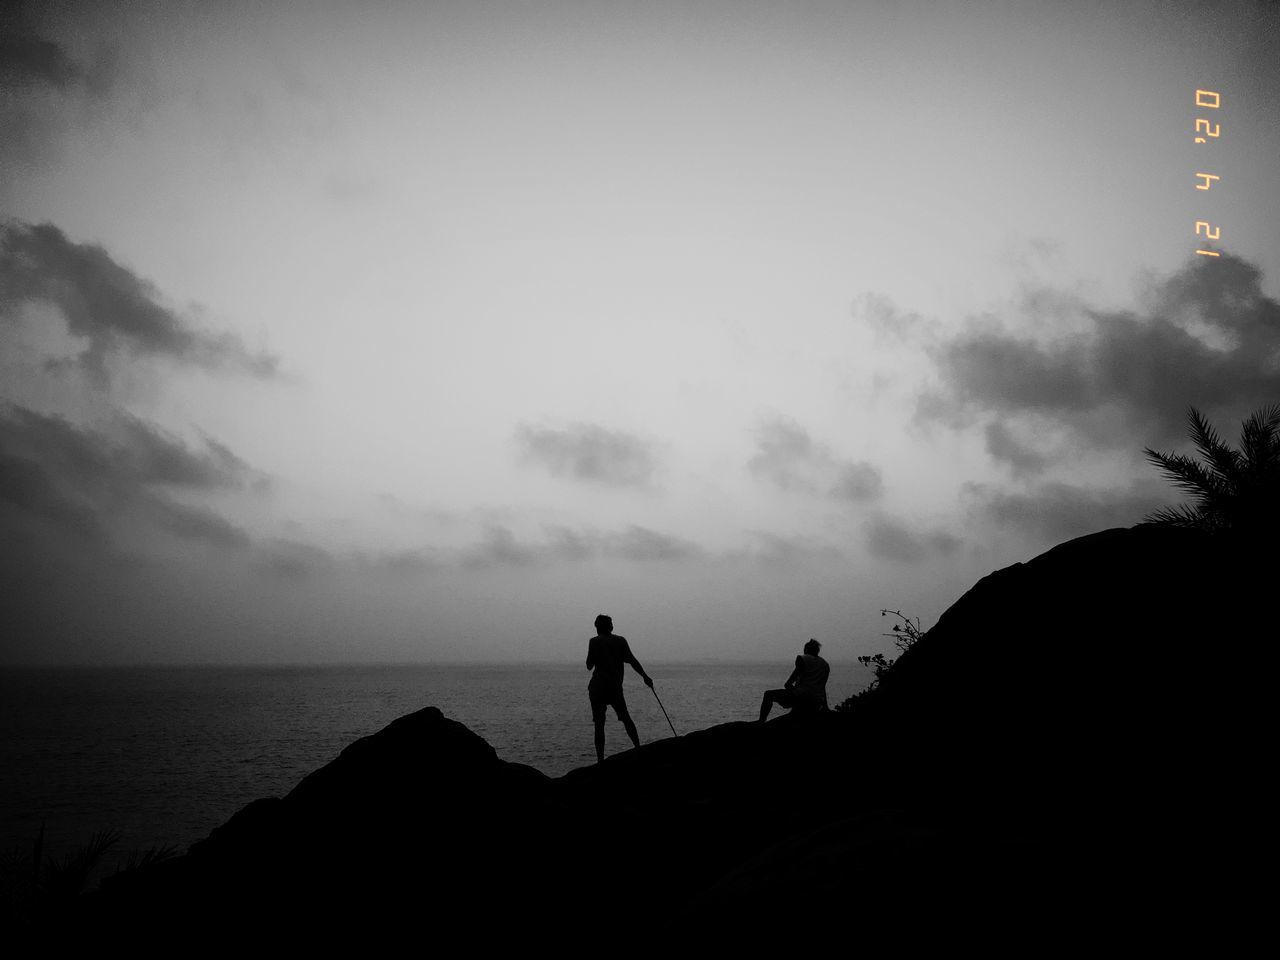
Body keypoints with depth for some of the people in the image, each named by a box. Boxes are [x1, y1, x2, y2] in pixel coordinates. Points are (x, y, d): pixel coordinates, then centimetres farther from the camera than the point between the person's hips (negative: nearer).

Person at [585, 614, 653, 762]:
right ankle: (638, 749, 11)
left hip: (598, 688, -3)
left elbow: (589, 666, -2)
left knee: (599, 724, -2)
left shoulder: (595, 641, -3)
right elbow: (632, 660, -2)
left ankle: (600, 759, -9)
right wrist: (645, 676, -1)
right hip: (616, 687, 3)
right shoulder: (620, 641, 6)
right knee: (626, 718, 18)